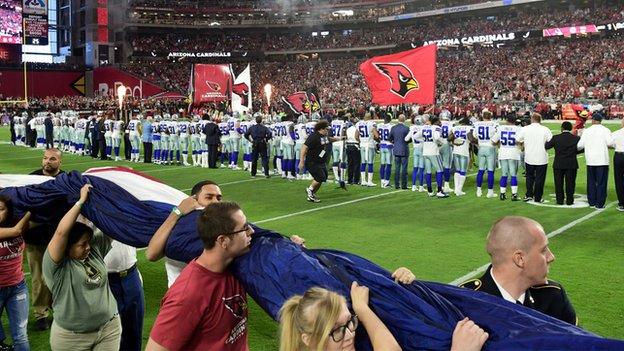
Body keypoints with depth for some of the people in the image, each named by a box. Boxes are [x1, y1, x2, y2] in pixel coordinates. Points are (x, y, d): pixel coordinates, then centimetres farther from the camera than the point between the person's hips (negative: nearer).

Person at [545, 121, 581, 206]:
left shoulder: (556, 138, -8)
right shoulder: (576, 138, -5)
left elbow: (547, 146, -1)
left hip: (558, 164, 0)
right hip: (571, 164, 0)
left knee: (558, 183, 8)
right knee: (570, 183, 7)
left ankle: (560, 200, 11)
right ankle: (569, 200, 10)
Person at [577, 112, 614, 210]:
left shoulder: (586, 131, 4)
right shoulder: (605, 130, -3)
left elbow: (580, 146, 3)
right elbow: (610, 143, -14)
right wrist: (608, 145, 9)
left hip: (590, 160, 3)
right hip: (602, 160, -3)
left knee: (591, 182, 12)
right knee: (601, 183, 2)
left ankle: (592, 202, 16)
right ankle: (600, 204, 3)